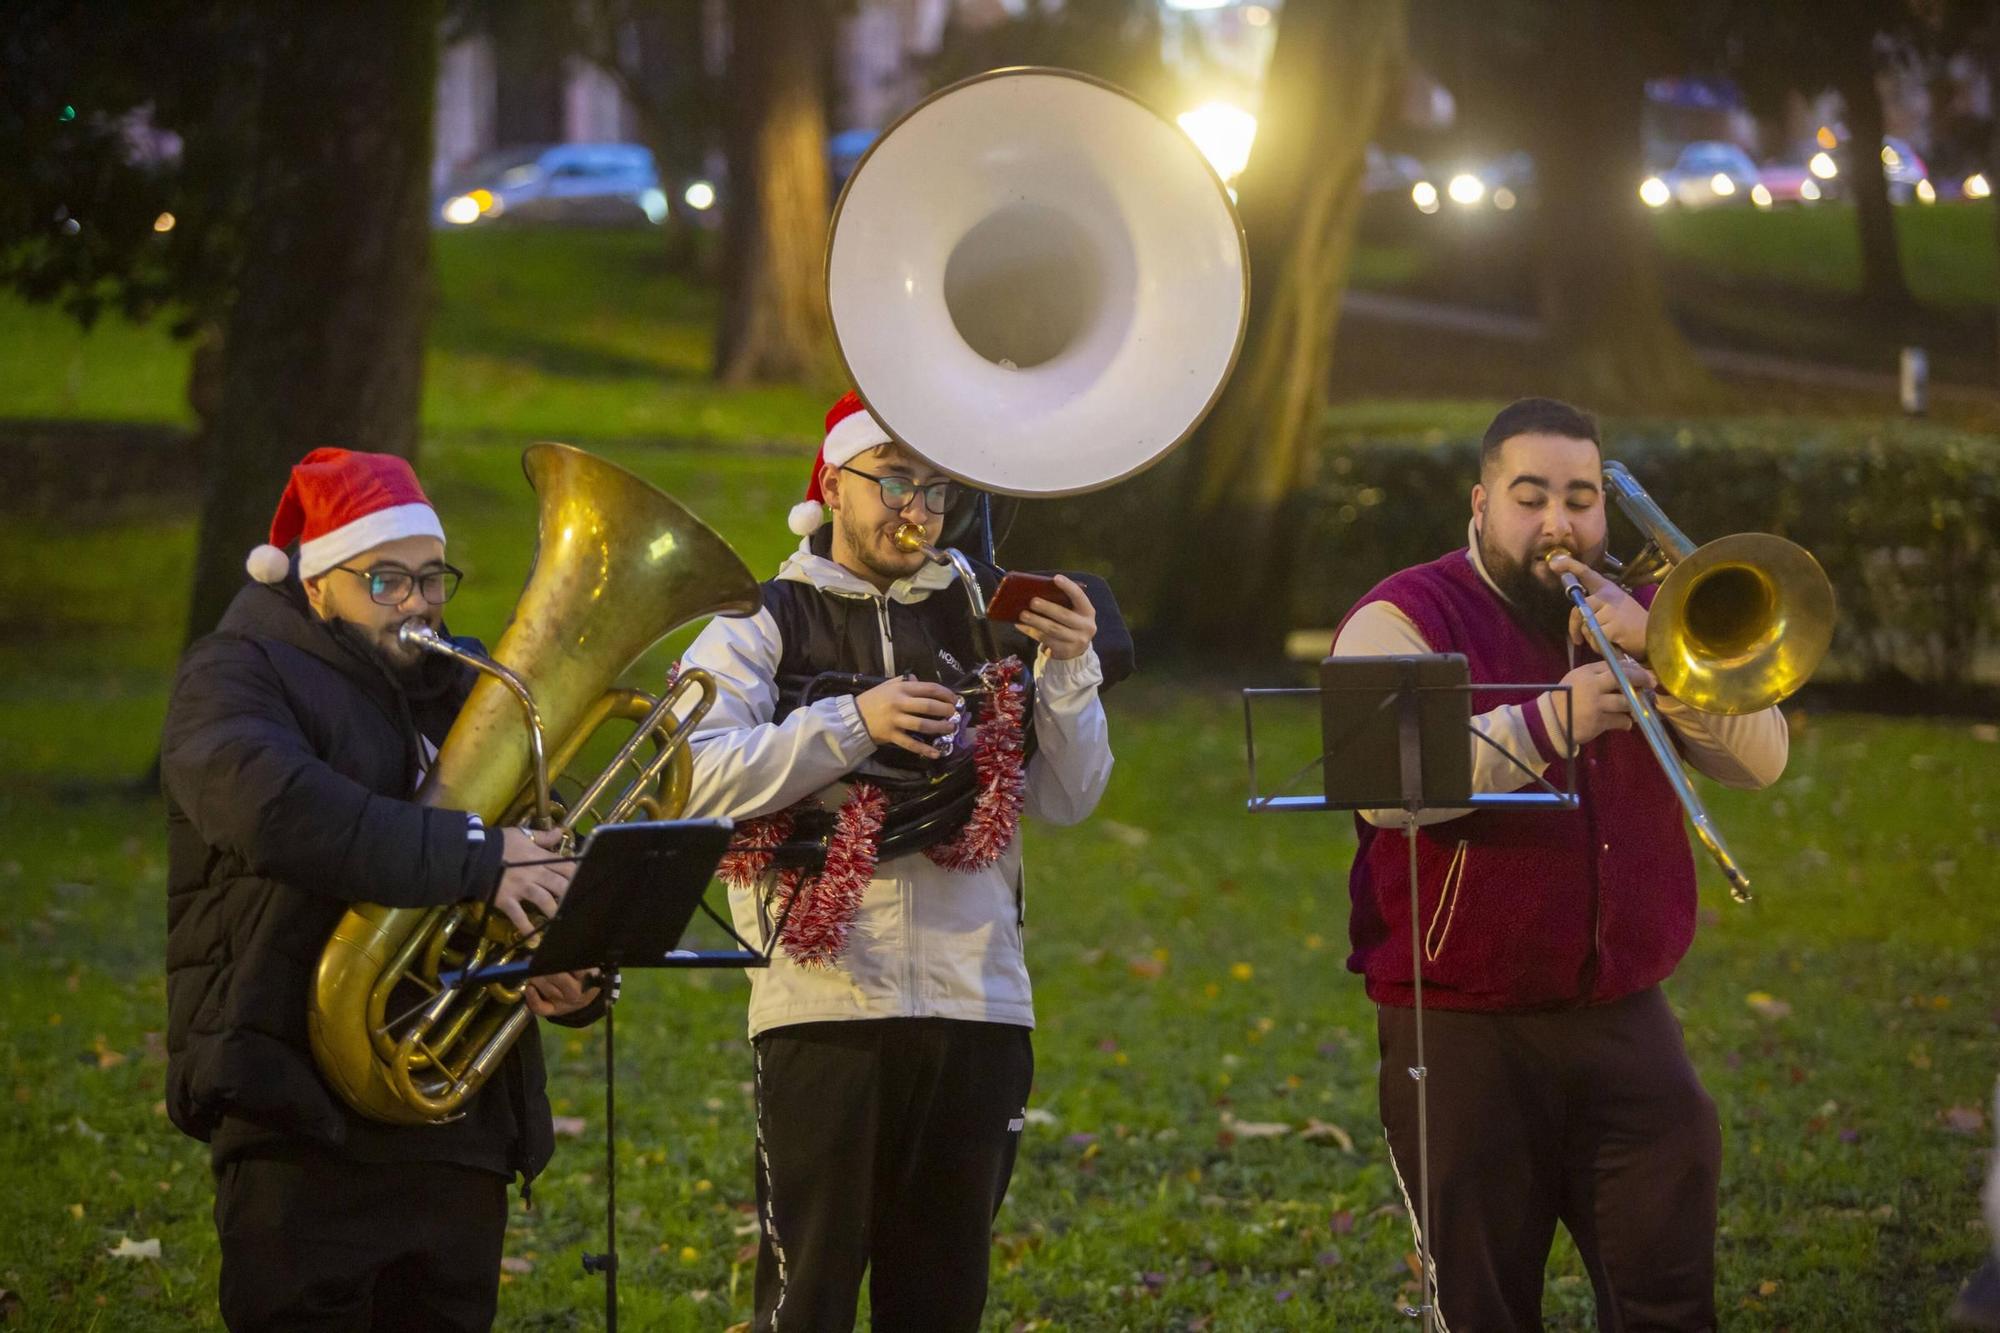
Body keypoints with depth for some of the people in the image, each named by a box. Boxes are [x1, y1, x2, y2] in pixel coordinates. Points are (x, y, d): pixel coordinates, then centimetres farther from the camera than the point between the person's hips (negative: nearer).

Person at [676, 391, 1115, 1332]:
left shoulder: (987, 627, 14)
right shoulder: (762, 625, 5)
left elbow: (1068, 800, 8)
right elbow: (696, 778, -9)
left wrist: (1067, 672, -7)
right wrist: (849, 725, -15)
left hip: (978, 1007, 3)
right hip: (823, 1001, -3)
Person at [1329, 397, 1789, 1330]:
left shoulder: (1633, 618, 15)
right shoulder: (1405, 618, -2)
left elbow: (1760, 759, 4)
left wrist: (1657, 649, -10)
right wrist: (1548, 722, -28)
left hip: (1625, 1024, 4)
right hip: (1466, 1035, -4)